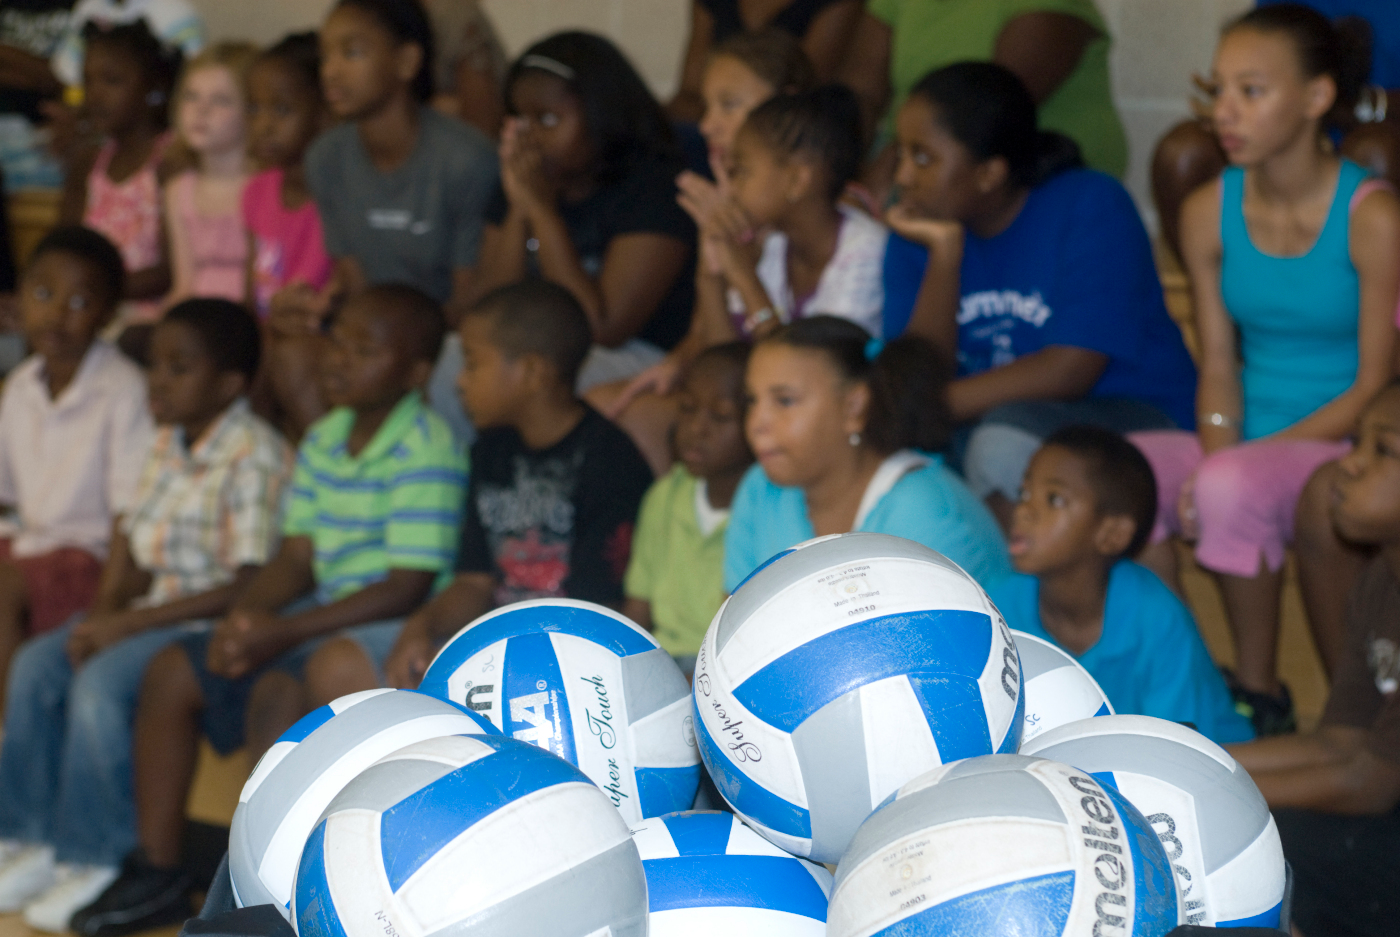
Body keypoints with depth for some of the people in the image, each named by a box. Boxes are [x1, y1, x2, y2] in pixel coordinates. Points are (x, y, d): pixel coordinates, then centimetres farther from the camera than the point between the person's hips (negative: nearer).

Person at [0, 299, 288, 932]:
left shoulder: (256, 459, -18)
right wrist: (104, 611, -4)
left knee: (101, 683, -27)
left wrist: (129, 623, -21)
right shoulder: (169, 443, 10)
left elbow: (249, 586, -23)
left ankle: (95, 860, -13)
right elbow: (134, 537, 17)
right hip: (149, 607, 9)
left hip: (211, 619, -9)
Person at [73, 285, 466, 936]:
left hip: (396, 629, -10)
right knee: (172, 671, 7)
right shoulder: (324, 440, 9)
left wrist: (283, 633, -23)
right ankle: (156, 870, 13)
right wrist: (244, 618, -11)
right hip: (324, 613, 10)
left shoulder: (427, 454, -18)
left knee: (278, 692, -33)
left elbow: (409, 586, -23)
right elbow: (297, 556, 9)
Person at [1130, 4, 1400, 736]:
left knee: (1232, 488, -36)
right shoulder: (1209, 212, 4)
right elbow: (1220, 364, 6)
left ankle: (1259, 695, -13)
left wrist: (1239, 461, -20)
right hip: (1248, 443, 5)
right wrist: (1219, 452, -15)